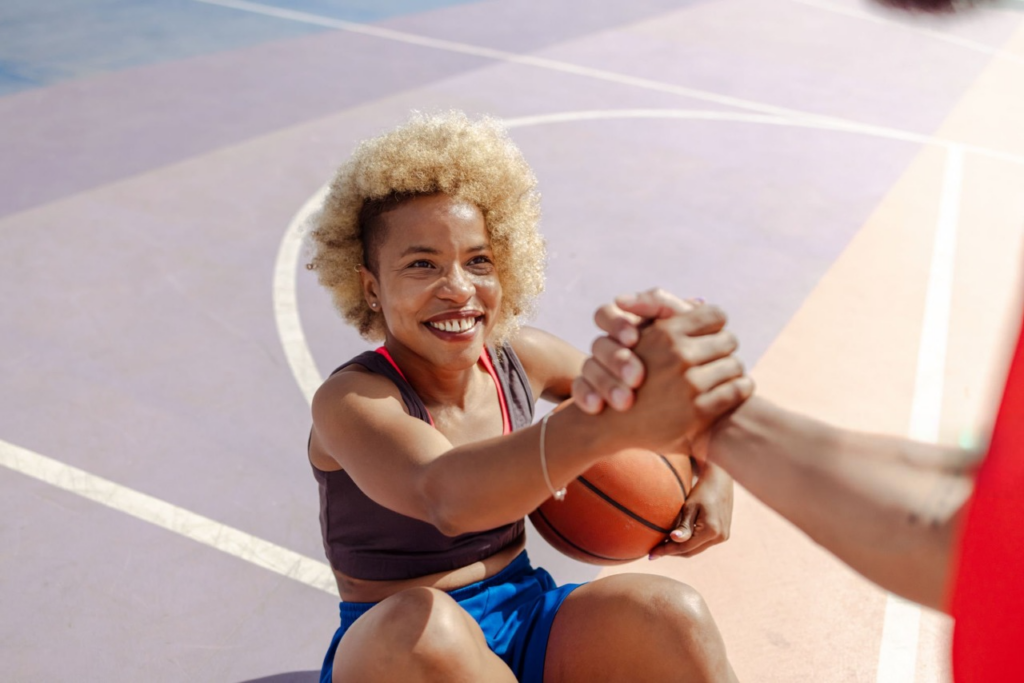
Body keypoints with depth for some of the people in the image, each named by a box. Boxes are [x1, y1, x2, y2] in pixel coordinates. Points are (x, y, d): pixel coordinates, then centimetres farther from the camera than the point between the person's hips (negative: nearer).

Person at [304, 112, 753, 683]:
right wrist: (621, 420, -59)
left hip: (526, 620, 4)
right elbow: (444, 496, -43)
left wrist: (716, 480, -8)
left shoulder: (522, 360, -4)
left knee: (671, 613, -24)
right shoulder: (351, 400, -20)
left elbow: (677, 396, 12)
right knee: (421, 620, -37)